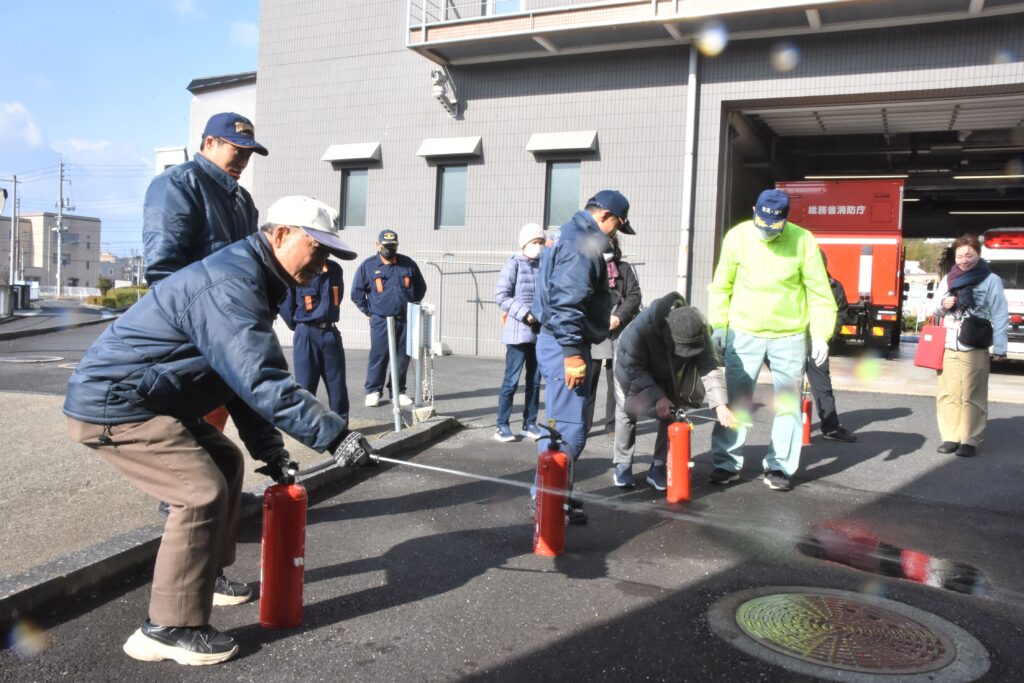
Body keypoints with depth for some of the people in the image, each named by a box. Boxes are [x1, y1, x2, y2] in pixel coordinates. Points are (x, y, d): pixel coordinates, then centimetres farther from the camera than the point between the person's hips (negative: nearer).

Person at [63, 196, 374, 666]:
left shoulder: (251, 281, 10)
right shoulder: (229, 285, -23)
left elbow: (247, 375, 11)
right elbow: (260, 380, -33)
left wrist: (269, 449, 5)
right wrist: (334, 434, -31)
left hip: (144, 398, 11)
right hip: (112, 403, -11)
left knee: (225, 462, 18)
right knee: (203, 493, -16)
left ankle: (208, 574, 30)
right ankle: (169, 629, -4)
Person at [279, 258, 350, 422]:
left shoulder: (335, 269, 6)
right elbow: (285, 304, -2)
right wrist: (300, 327, 7)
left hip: (330, 333, 4)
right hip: (306, 335, -4)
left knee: (337, 383, 8)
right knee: (306, 384, 1)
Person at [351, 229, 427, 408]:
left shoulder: (408, 264, 6)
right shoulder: (368, 266, 1)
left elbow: (420, 288, 17)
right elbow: (357, 293, 6)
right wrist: (369, 311, 5)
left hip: (405, 320, 2)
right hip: (380, 321, -2)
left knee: (403, 357, 5)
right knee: (378, 356, -3)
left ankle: (398, 391, 18)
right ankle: (373, 391, 9)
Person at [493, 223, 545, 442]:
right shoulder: (514, 263, -4)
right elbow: (500, 295, -9)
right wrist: (524, 313, -16)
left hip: (540, 332, 6)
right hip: (519, 331, -5)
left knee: (535, 381, 10)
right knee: (512, 380, -4)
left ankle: (529, 423, 21)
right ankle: (502, 426, 4)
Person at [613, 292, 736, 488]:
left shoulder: (699, 330, -33)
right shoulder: (641, 328, -45)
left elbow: (710, 366, -33)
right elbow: (633, 368, -34)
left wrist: (720, 405, -45)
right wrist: (657, 396, -39)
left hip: (669, 372, 3)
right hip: (632, 366, -3)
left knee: (671, 413, -6)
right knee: (626, 410, -3)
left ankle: (659, 467, 6)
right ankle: (622, 465, 15)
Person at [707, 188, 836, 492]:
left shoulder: (803, 241, -9)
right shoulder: (737, 236, -5)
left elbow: (820, 293, -3)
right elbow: (721, 285, 4)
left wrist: (821, 335, -9)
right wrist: (718, 325, -1)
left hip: (789, 336, 0)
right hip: (743, 333, 1)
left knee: (788, 404, 5)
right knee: (735, 399, 4)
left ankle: (780, 467, 17)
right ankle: (727, 463, 14)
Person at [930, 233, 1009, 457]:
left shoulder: (991, 280, -2)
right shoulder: (947, 279, 12)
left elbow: (1000, 316, -4)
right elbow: (935, 310, 22)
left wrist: (1000, 348, -8)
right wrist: (942, 304, -2)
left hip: (974, 350, -4)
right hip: (947, 347, 5)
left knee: (972, 397, -3)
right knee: (947, 394, 5)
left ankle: (970, 441, 3)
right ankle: (950, 437, 13)